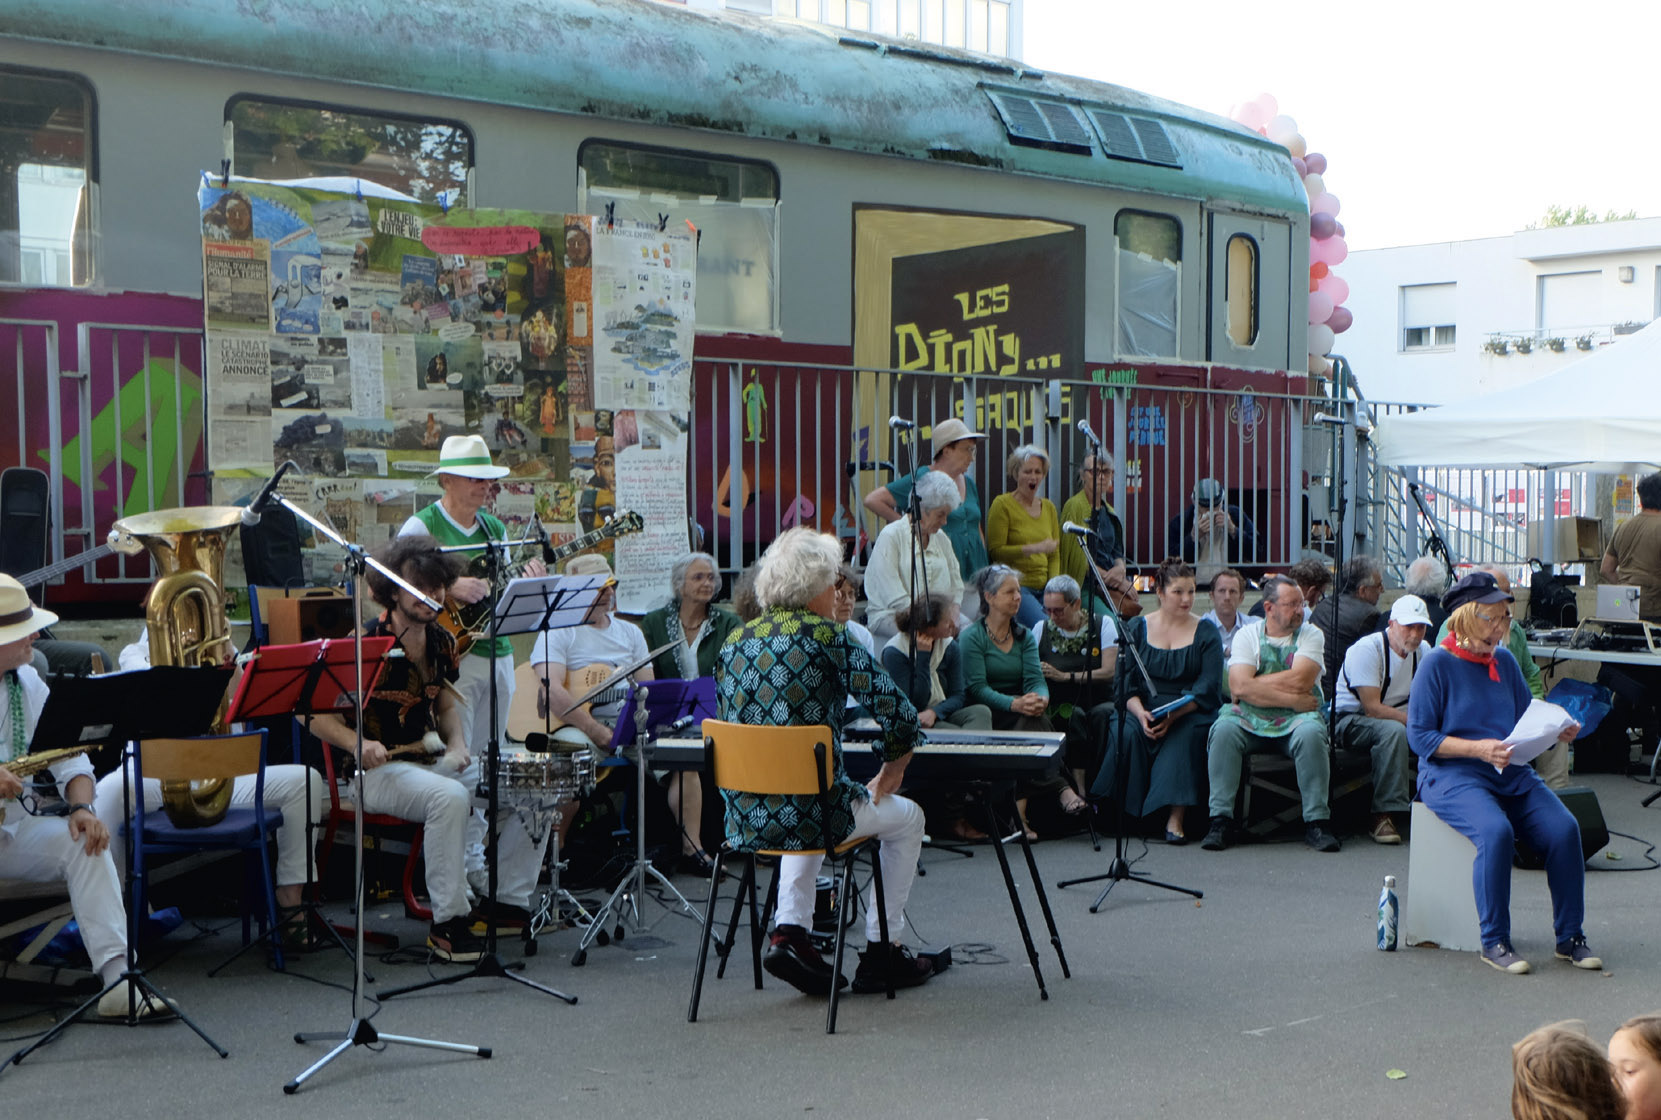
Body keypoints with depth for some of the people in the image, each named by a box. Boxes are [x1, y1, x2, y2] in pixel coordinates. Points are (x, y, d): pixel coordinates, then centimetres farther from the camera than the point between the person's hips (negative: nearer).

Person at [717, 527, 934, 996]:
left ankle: (789, 930, 21)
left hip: (743, 820, 6)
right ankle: (881, 952, 24)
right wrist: (890, 773, 5)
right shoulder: (827, 637, -10)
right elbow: (899, 715, -13)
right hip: (811, 810, -6)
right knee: (907, 818, 23)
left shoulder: (735, 641, 7)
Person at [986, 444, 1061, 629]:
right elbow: (995, 551, -7)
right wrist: (1034, 548, -16)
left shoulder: (1049, 507, 18)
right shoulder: (1002, 504, -1)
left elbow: (1055, 555, 17)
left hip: (1044, 588, 6)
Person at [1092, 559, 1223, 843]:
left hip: (1190, 714, -1)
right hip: (1143, 708, 1)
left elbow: (1206, 691, -4)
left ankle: (1176, 817, -36)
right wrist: (1140, 712, -18)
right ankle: (1121, 813, -24)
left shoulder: (1206, 634, 6)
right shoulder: (1136, 628, 10)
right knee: (1126, 732, -31)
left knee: (1184, 736, -34)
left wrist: (1173, 714, -21)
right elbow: (1125, 683, 3)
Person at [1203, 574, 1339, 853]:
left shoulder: (1311, 634, 5)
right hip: (1250, 717, 0)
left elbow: (1301, 681, -12)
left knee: (1311, 733, -33)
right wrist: (1292, 698, -14)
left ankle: (1316, 822, -23)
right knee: (1224, 730, -29)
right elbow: (1239, 687, -11)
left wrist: (1255, 685, -8)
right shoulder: (1247, 636, 5)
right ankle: (1221, 821, -24)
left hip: (1297, 717, 0)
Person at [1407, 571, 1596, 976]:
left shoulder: (1505, 661, 12)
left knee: (1564, 828, -19)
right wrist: (1479, 748, -19)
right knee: (1496, 832, -33)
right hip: (1451, 775, -5)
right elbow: (1419, 736, -9)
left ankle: (1570, 937, -5)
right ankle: (1494, 941, -18)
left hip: (1511, 774, 6)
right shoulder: (1438, 664, -5)